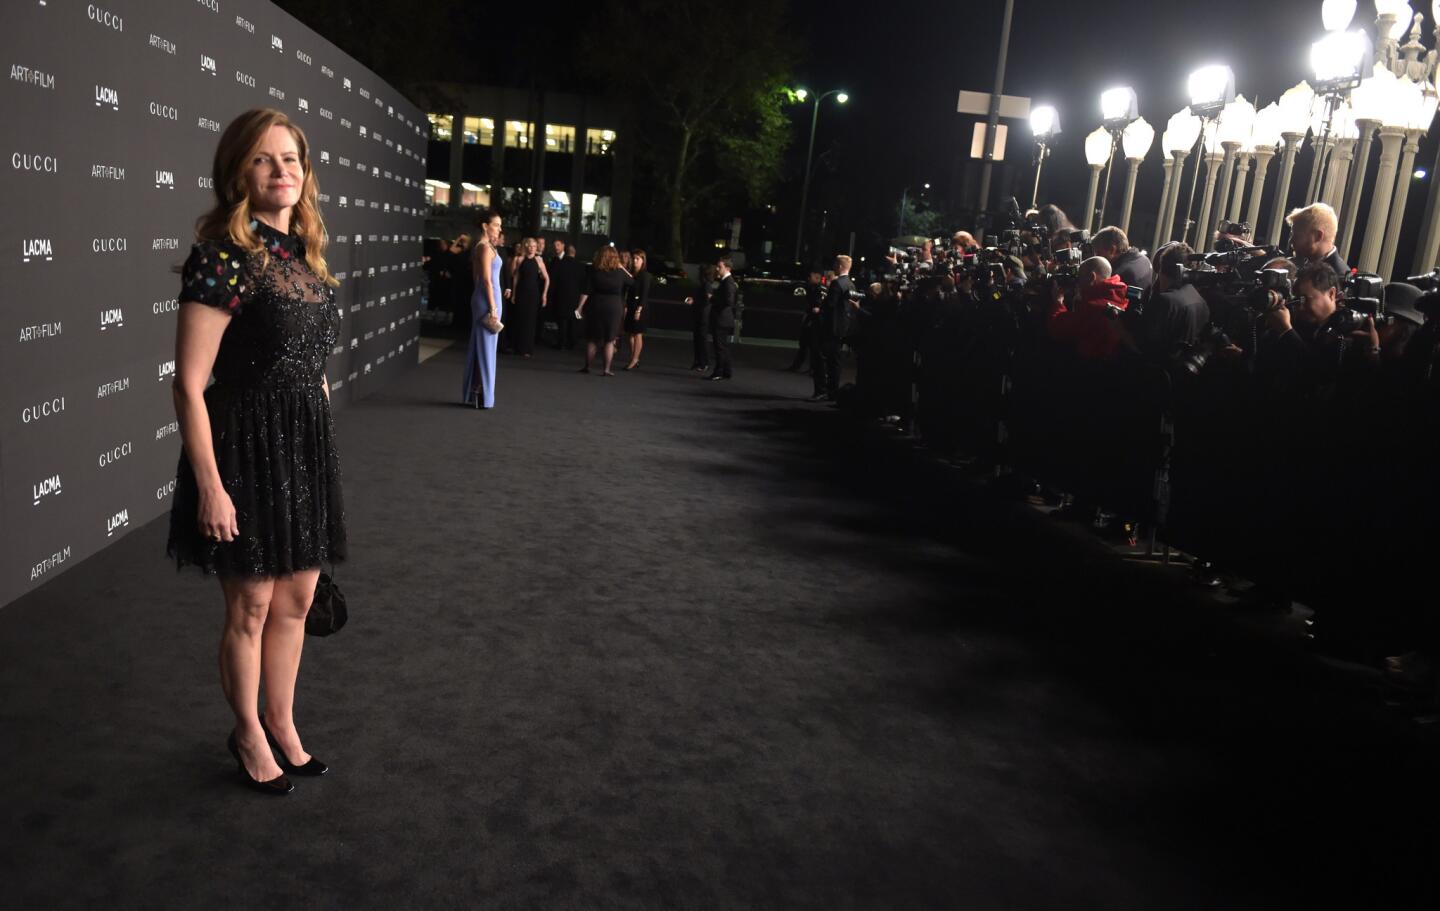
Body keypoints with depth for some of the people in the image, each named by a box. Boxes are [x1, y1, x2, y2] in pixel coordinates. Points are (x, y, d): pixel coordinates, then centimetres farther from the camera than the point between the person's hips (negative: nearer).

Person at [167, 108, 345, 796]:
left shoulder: (303, 256, 8)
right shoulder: (223, 257, -15)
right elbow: (189, 385, -17)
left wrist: (318, 451, 17)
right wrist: (210, 488, -18)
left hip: (308, 448, 7)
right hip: (247, 449, -7)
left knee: (296, 601, 16)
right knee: (251, 608, 9)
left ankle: (282, 724, 35)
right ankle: (249, 734, 31)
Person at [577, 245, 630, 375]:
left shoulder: (594, 273, -5)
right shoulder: (620, 273, -5)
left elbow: (586, 292, -7)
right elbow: (631, 281, 14)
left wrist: (580, 307, -3)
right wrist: (621, 267, 18)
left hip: (595, 307, 1)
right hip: (614, 308, -1)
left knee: (592, 339, 11)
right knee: (609, 340, 5)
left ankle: (587, 366, 16)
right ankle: (606, 369, 1)